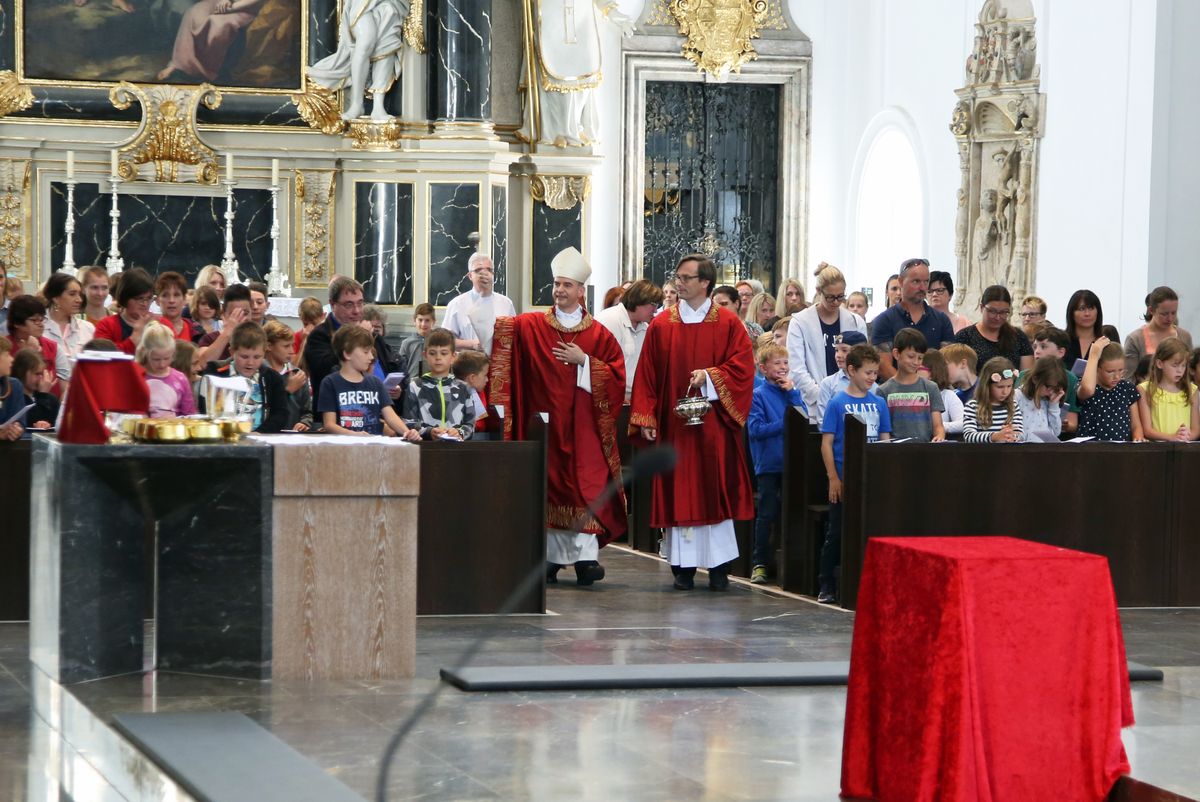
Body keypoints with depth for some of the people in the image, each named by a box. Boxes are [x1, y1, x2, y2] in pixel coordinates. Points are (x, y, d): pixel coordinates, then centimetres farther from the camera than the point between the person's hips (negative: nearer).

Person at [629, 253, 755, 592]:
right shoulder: (661, 326, 6)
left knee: (714, 491, -3)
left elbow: (742, 366, -2)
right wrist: (646, 418, -2)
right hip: (673, 424, 1)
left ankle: (719, 565, 1)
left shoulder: (728, 324, 2)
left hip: (713, 425, -1)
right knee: (678, 492, 0)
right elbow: (647, 374, 5)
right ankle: (683, 566, 4)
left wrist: (709, 376, -17)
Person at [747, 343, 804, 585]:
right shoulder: (758, 395, -4)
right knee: (767, 515, 0)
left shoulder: (790, 391, 9)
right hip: (768, 463, -4)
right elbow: (755, 429, -13)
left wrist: (792, 392, -7)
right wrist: (785, 423, -15)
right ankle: (760, 563, 6)